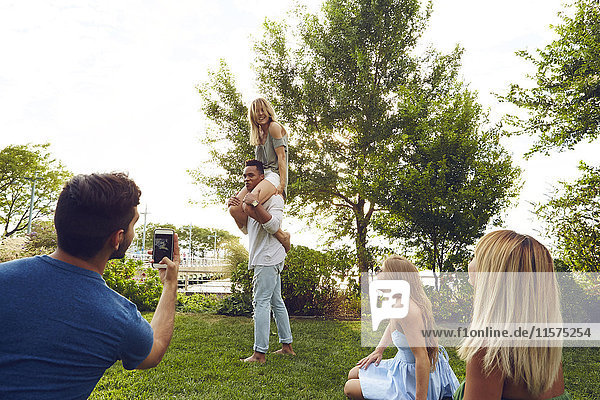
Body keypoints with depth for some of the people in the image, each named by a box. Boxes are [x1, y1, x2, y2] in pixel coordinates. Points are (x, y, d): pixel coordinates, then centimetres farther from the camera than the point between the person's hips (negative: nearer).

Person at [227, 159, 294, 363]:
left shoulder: (274, 197, -8)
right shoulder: (250, 197, 20)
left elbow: (273, 225, -23)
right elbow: (246, 229, 20)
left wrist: (254, 204, -26)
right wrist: (236, 209, 6)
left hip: (268, 257, -10)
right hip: (263, 258, 10)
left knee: (261, 302, -10)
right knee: (276, 302, 13)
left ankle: (260, 353, -5)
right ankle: (287, 346, 23)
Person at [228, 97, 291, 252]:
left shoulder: (274, 127, -1)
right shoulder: (259, 134, 24)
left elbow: (281, 157, -10)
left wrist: (282, 184, -18)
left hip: (274, 175, -8)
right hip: (260, 175, 8)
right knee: (234, 209, -12)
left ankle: (282, 235, -21)